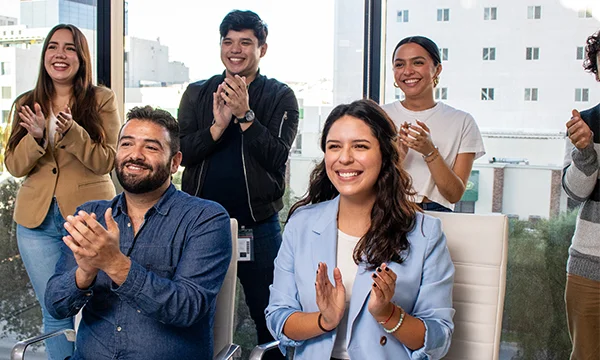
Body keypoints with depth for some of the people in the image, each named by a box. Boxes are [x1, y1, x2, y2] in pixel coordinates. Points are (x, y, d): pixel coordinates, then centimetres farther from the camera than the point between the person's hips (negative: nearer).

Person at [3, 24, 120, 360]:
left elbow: (107, 161, -9)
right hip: (38, 220, 3)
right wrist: (36, 136, -15)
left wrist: (72, 132, -24)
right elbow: (15, 166, 4)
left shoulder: (102, 99, -2)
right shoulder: (26, 104, 8)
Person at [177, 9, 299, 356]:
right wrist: (218, 126, -18)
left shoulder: (281, 97, 0)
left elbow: (277, 157, -12)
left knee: (269, 315, 7)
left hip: (259, 226, -2)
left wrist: (245, 114, -22)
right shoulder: (197, 93, 7)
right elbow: (182, 153, -3)